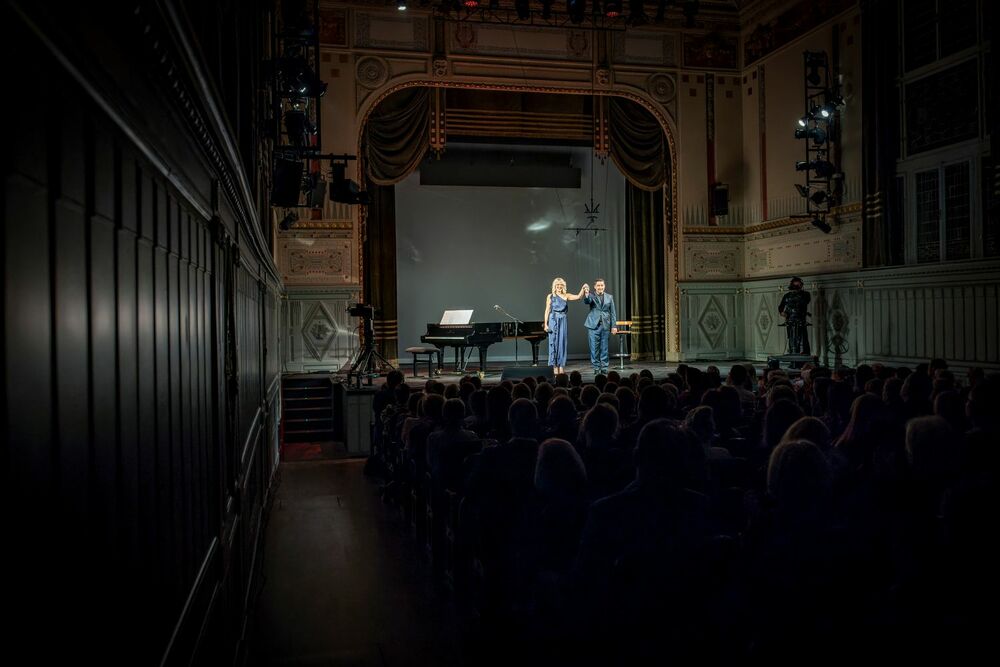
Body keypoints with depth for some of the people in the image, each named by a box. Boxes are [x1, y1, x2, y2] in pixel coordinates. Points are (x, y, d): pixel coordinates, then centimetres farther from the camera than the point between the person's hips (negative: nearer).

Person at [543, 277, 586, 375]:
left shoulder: (566, 296, 9)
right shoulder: (550, 296, 3)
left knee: (562, 343, 3)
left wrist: (583, 289, -21)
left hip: (563, 320, 2)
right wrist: (546, 324, -5)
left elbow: (578, 296, -4)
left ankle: (561, 366, 7)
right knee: (554, 342, -1)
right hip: (553, 320, -2)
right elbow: (547, 311, 1)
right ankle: (555, 366, 4)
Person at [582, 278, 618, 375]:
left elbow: (613, 312, 10)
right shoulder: (591, 296, 3)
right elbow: (587, 301, -21)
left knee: (604, 348, 4)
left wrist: (614, 326, 3)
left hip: (605, 325, 2)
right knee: (594, 348, 0)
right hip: (594, 325, -2)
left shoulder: (609, 297, 10)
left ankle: (604, 368, 12)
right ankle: (596, 368, 9)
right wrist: (586, 294, -42)